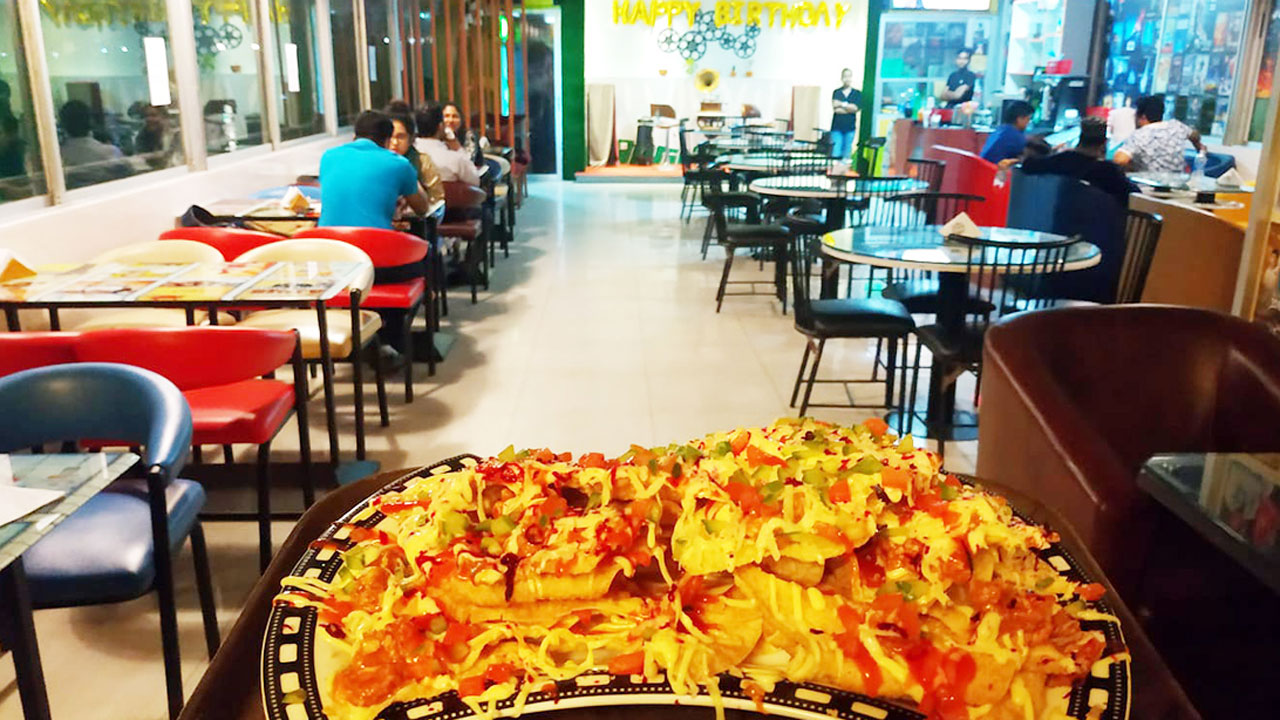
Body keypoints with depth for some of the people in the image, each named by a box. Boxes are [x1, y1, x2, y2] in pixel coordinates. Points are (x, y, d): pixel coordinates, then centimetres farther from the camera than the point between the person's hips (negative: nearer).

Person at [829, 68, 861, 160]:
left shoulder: (857, 94, 5)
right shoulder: (836, 92, 5)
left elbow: (855, 108, -7)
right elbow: (835, 109, -6)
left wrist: (842, 104, -6)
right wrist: (849, 107, -6)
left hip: (850, 128, 1)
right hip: (837, 127, -1)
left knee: (847, 155, 3)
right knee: (835, 154, -6)